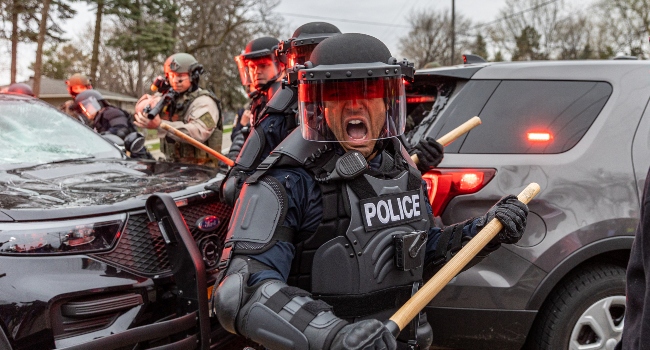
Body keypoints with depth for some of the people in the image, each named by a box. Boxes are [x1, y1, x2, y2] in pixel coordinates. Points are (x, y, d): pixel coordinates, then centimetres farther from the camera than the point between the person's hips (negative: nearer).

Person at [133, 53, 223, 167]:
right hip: (173, 166, 6)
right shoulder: (168, 97, 18)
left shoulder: (204, 101, -6)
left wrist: (160, 125, -29)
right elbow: (140, 107, 14)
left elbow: (199, 132, -22)